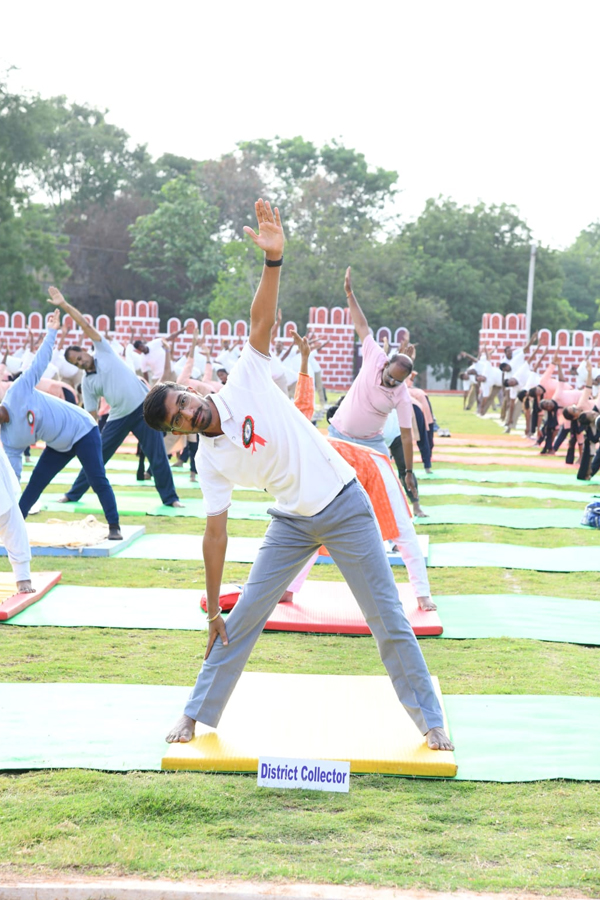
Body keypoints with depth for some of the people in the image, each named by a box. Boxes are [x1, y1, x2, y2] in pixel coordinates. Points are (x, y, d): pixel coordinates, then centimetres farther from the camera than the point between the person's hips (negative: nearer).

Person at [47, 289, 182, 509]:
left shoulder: (103, 351, 0)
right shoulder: (87, 383, 6)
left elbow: (86, 325, -6)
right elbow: (91, 415, 5)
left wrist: (65, 305, -13)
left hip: (143, 407, -3)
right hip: (119, 417, 3)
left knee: (158, 455, -4)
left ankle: (170, 498, 6)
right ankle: (73, 494, 19)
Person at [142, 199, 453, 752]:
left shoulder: (246, 382, -9)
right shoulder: (211, 462, -4)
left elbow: (263, 320, -20)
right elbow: (216, 533, -4)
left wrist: (273, 259, -35)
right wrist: (212, 610, -5)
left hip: (345, 507, -2)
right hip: (293, 523, 2)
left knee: (387, 618, 0)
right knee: (242, 619, 1)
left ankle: (430, 720, 13)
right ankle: (198, 715, 18)